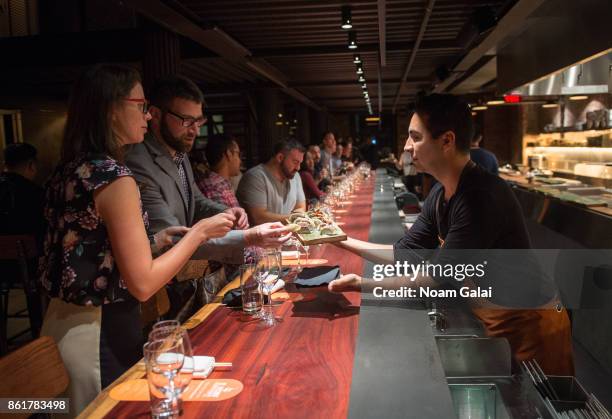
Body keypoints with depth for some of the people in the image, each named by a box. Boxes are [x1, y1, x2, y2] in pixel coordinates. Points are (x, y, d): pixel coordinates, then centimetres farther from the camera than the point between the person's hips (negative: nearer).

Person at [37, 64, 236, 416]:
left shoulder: (70, 170, 5)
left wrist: (157, 240, 10)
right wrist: (200, 232, -13)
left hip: (66, 321, 9)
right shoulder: (114, 178, -22)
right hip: (102, 332, -9)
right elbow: (142, 285, -23)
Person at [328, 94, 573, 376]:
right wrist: (344, 241, -2)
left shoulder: (483, 197, -30)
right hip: (490, 316, 8)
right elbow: (405, 254, 4)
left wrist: (362, 284, -21)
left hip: (527, 322, -8)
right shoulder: (440, 195, -2)